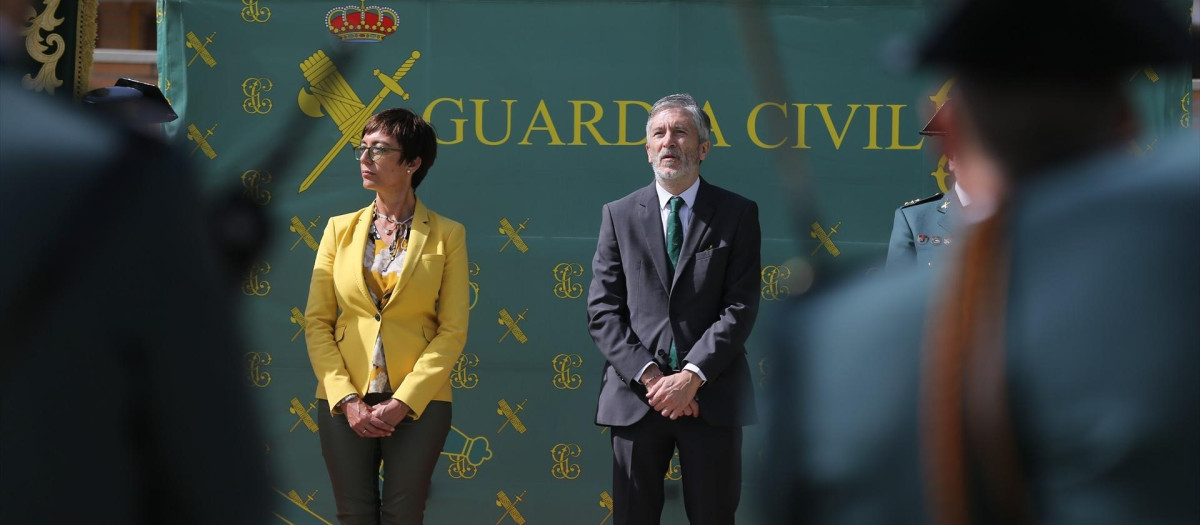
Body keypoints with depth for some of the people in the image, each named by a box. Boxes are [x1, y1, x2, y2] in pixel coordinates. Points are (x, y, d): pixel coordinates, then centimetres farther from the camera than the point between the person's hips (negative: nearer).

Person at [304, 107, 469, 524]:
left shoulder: (447, 235, 1)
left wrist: (402, 403, -12)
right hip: (345, 403, 2)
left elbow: (452, 330, -3)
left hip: (417, 403, -2)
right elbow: (317, 322, 4)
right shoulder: (340, 229, 8)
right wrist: (346, 400, -8)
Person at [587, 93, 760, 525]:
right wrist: (650, 377, -10)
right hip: (636, 399, 1)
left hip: (711, 396, -1)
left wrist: (692, 376, -14)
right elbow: (603, 311, 2)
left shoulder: (737, 214, 6)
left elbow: (740, 307, -3)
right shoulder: (619, 215, 9)